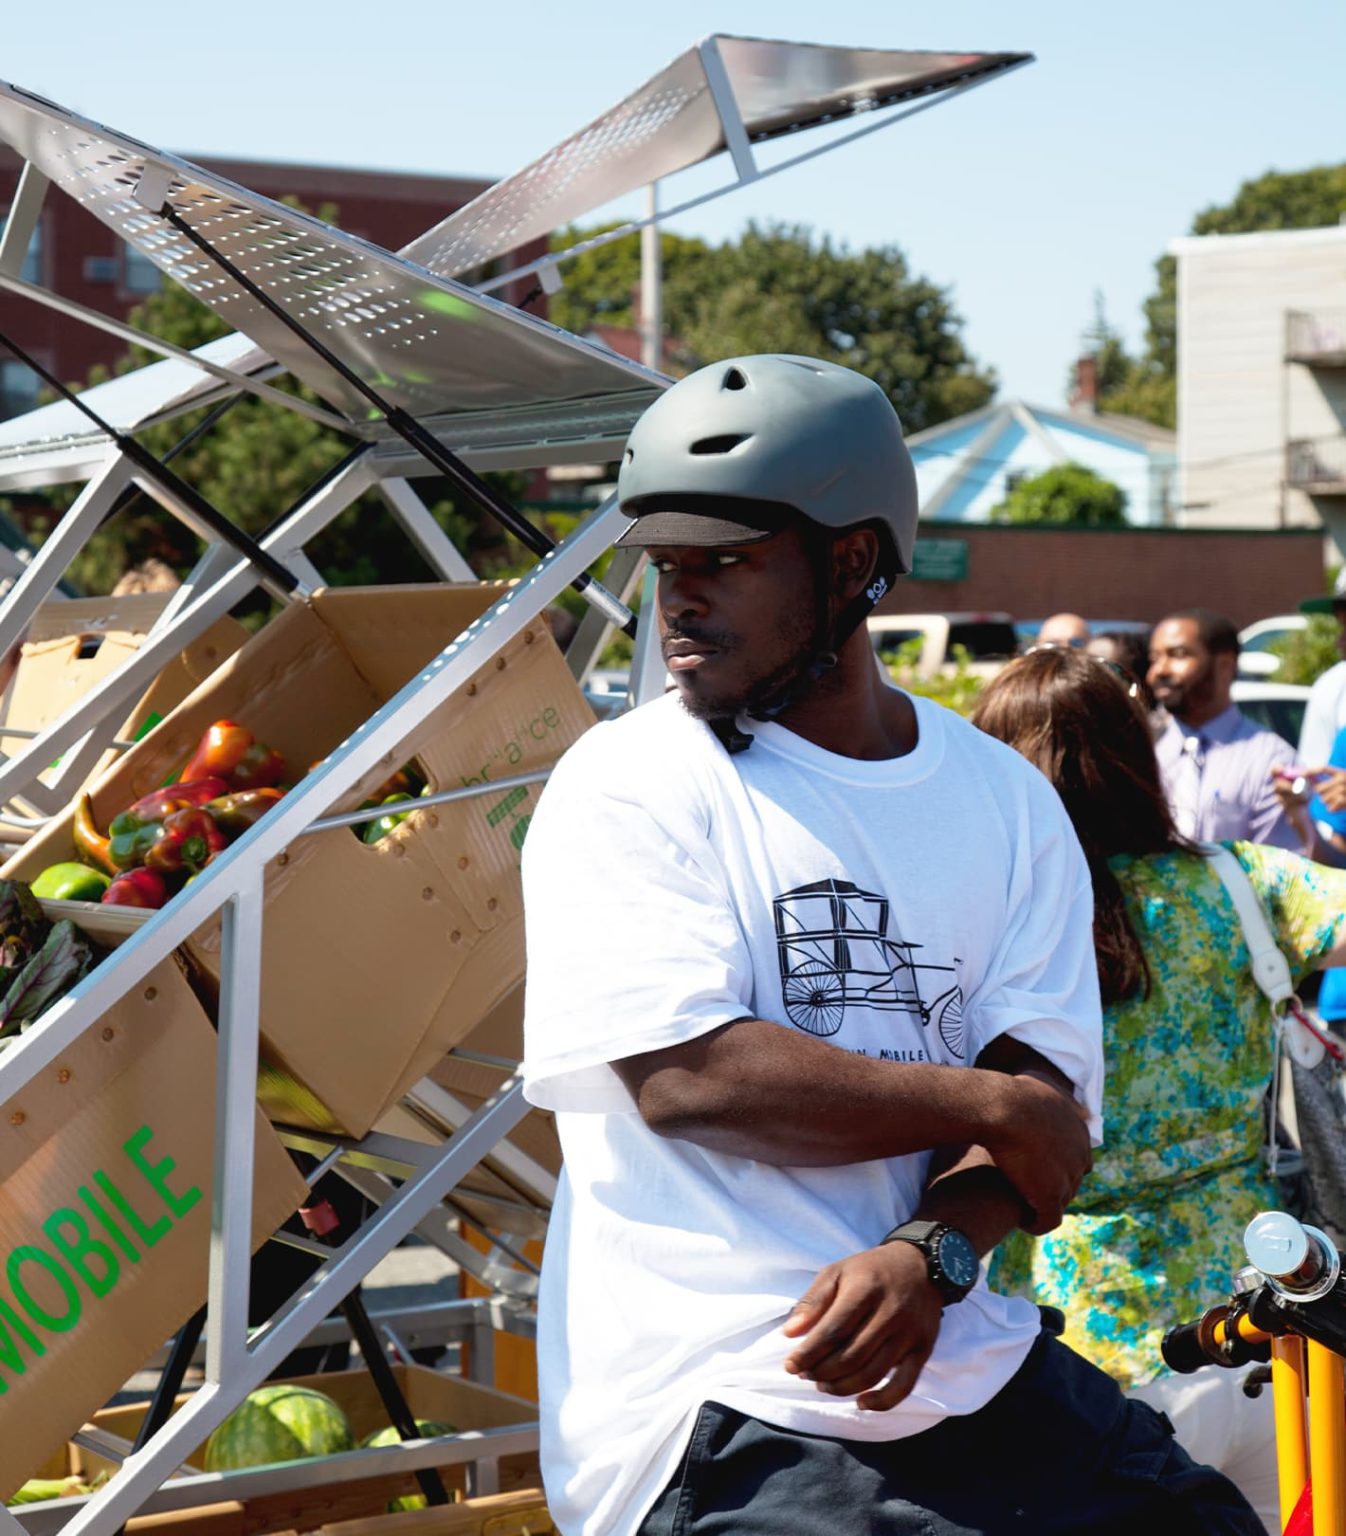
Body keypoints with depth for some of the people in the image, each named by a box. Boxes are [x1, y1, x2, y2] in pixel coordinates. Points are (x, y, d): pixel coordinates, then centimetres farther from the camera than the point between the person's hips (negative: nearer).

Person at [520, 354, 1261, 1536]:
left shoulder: (1008, 802, 10)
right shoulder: (630, 785, -3)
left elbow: (1050, 1089, 2)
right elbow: (686, 1077, -14)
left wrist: (929, 1254, -18)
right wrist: (996, 1106, -7)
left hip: (970, 1374, 5)